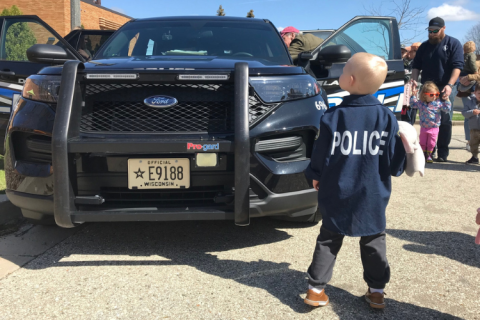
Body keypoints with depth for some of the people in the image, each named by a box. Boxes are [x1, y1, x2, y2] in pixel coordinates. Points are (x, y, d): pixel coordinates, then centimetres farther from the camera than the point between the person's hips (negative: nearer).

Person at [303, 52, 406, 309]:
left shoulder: (333, 116, -12)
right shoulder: (386, 117, -8)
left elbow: (321, 155, -6)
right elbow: (395, 162, -5)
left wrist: (315, 176, 13)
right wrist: (390, 171, 17)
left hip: (337, 194, 0)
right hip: (373, 196, 1)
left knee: (329, 240, 13)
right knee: (374, 241, 18)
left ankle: (316, 289, 16)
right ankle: (376, 290, 25)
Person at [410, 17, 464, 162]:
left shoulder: (454, 44, -1)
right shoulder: (424, 46, 13)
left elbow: (457, 66, -10)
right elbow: (416, 66, 14)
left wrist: (449, 85, -23)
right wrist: (414, 80, -7)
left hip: (446, 88, -4)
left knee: (444, 121, -2)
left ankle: (443, 153, 4)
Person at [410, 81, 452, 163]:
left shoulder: (438, 103, -9)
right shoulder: (420, 103, -3)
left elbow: (447, 109, -10)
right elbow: (412, 104, 11)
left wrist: (447, 100, -20)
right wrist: (413, 95, 0)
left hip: (434, 128, -1)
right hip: (423, 127, 2)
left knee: (431, 143, 5)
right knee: (422, 143, 10)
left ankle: (428, 155, 20)